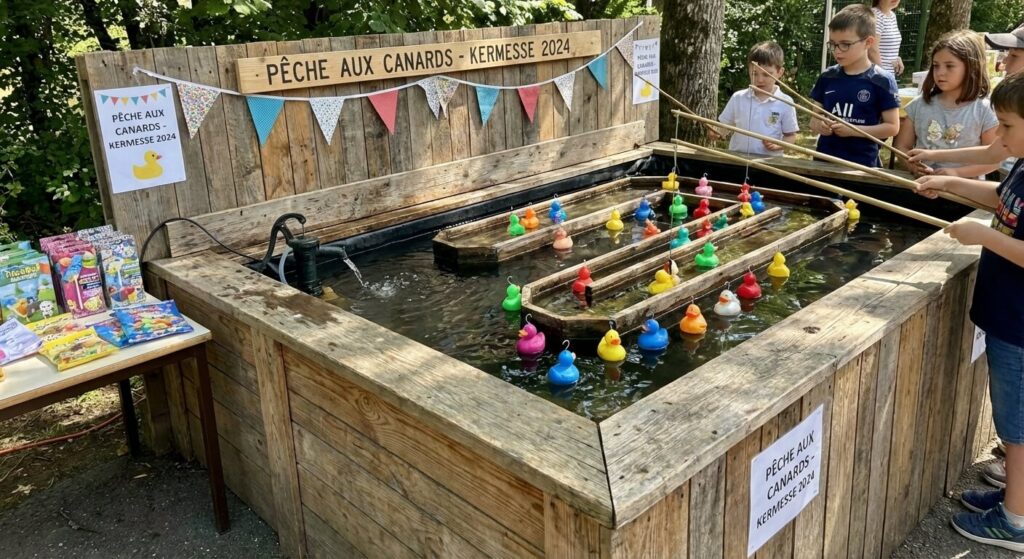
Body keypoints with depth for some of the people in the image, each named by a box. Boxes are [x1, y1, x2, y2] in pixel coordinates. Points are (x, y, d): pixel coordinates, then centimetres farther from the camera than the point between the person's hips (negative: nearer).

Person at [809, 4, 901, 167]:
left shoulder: (882, 81, -6)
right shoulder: (827, 77, 5)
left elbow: (892, 127, -6)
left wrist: (853, 130, -17)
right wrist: (819, 126, -12)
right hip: (824, 160, 4)